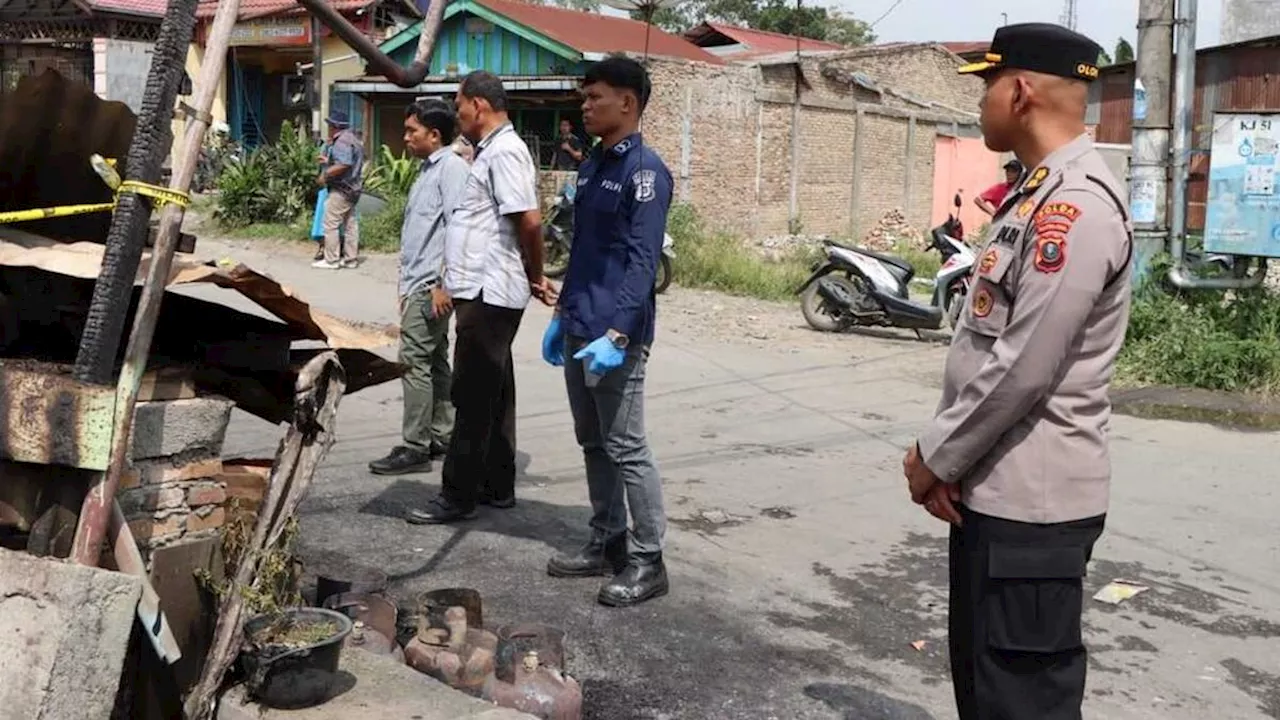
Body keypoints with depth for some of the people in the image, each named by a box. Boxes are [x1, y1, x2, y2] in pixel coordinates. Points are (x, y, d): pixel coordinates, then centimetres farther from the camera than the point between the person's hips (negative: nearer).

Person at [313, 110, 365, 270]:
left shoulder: (342, 141, -16)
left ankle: (331, 260, -4)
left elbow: (343, 165, -28)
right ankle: (350, 259, 15)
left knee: (331, 224, -6)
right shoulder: (354, 140, 16)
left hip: (340, 190, -10)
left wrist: (324, 175, -19)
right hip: (352, 188, 10)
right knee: (350, 224, 11)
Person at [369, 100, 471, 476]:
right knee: (435, 362, 14)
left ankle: (415, 448, -5)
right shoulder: (428, 170, 17)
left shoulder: (451, 169, -13)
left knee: (415, 362, -9)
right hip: (418, 284, 10)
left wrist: (443, 284, -22)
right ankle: (442, 435, 22)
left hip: (431, 285, -10)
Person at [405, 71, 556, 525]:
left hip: (489, 295, -11)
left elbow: (529, 221, -23)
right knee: (492, 394, 15)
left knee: (474, 398, -5)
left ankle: (457, 497, 2)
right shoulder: (491, 151, 17)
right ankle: (497, 486, 24)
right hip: (483, 292, 11)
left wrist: (535, 278, -11)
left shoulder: (504, 152, -15)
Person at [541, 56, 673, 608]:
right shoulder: (592, 165, 15)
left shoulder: (644, 170, -12)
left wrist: (617, 335, -25)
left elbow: (642, 260, -18)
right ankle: (607, 542, 26)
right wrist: (562, 315, 20)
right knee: (593, 443, 14)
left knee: (625, 448, -4)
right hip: (578, 330, 9)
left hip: (615, 335, -9)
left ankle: (648, 561, 6)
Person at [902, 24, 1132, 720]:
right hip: (994, 488, 10)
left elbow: (1022, 368, -22)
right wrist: (942, 450, 6)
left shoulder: (1074, 205, -19)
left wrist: (936, 457, -11)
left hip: (1032, 501, -10)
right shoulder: (1037, 196, 14)